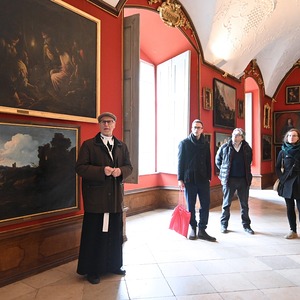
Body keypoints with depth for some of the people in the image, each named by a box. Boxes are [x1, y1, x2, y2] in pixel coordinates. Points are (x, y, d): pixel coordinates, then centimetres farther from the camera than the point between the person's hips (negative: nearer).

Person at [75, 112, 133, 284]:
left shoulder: (122, 146, 11)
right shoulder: (88, 145, -2)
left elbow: (129, 167, 11)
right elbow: (80, 167, -9)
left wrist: (120, 171, -12)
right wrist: (101, 171, -21)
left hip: (116, 196, 5)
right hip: (95, 197, -4)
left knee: (115, 232, 14)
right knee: (95, 234, 4)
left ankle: (114, 264, 32)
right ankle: (92, 270, 21)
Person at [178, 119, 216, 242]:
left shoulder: (206, 144, 10)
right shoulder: (184, 143, 1)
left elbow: (208, 162, 12)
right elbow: (180, 161, -1)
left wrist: (209, 177, 7)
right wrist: (180, 179, -5)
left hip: (203, 180, 3)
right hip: (189, 179, -3)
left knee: (205, 204, 1)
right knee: (191, 205, 6)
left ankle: (202, 230, 11)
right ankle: (192, 228, 20)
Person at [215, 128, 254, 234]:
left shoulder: (247, 148, 1)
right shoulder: (225, 147, -4)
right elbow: (217, 160, 9)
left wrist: (247, 174, 11)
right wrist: (224, 171, 6)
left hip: (244, 180, 2)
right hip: (229, 180, -2)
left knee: (244, 204, 11)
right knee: (226, 203, 7)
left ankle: (246, 225, 24)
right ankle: (224, 225, 19)